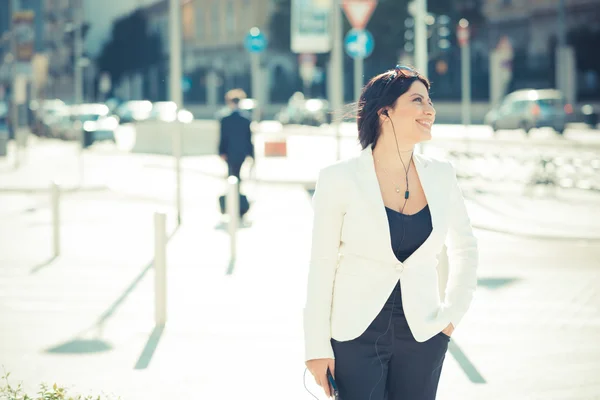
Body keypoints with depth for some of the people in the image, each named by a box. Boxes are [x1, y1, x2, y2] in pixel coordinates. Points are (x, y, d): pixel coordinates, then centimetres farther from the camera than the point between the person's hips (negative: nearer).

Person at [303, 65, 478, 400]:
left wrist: (453, 314, 8)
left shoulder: (440, 175, 2)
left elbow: (465, 250, 16)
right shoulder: (340, 179, -8)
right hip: (356, 335, -3)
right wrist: (317, 347, -6)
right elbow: (321, 266, -5)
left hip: (422, 335, 3)